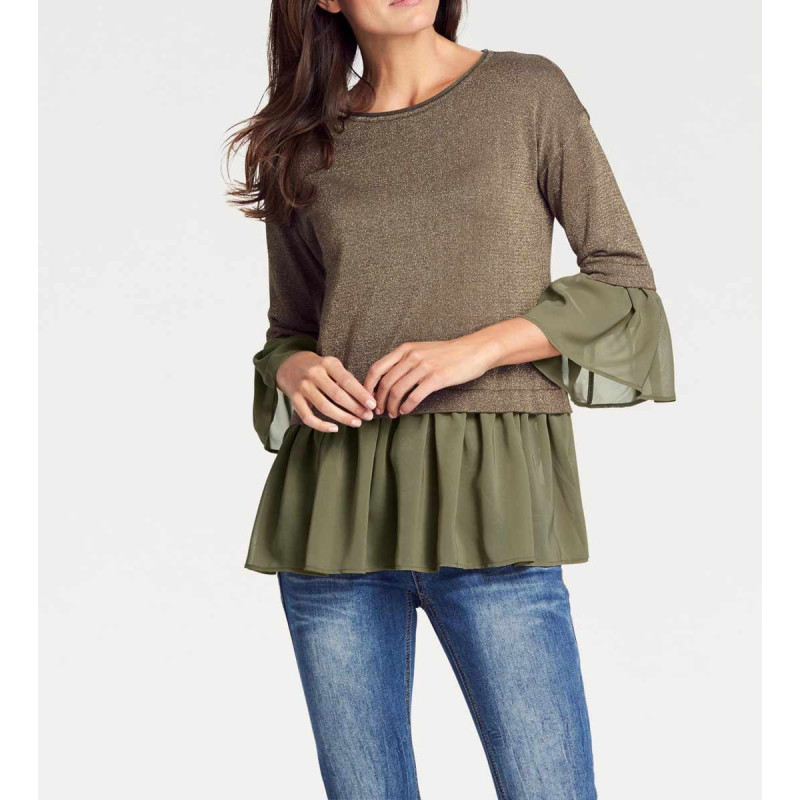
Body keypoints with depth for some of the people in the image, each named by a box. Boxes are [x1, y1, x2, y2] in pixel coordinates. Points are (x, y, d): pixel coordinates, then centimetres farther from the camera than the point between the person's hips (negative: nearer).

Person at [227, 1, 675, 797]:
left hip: (487, 496, -3)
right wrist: (292, 369, -3)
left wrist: (477, 348, -10)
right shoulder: (303, 150, 11)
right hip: (336, 502, 3)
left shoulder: (528, 92, 4)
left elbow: (624, 279, 3)